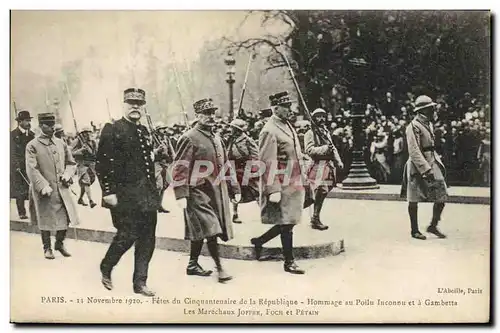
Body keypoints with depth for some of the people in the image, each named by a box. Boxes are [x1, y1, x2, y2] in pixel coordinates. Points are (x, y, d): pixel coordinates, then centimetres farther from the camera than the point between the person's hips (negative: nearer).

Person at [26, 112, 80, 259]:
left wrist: (67, 174, -4)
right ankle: (47, 248, 23)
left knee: (65, 217, 6)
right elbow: (32, 169, -13)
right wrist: (43, 186, -22)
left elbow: (71, 163, 16)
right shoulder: (32, 146, -6)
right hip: (45, 190, -4)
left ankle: (60, 243, 27)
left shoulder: (61, 143, 9)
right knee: (45, 220, 7)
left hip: (62, 188, 4)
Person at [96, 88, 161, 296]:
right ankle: (106, 269, 21)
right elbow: (102, 163, -12)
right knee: (127, 236, -6)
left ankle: (140, 283, 17)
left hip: (146, 195, 7)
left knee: (147, 239, 6)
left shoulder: (144, 131, 15)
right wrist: (108, 192, -17)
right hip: (125, 195, -7)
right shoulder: (112, 130, -6)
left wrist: (153, 190, 16)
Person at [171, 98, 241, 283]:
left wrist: (235, 189, 18)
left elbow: (225, 165, 21)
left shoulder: (216, 139, 16)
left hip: (217, 192, 8)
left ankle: (193, 265, 23)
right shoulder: (189, 138, -9)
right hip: (198, 193, -8)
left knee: (200, 232, 13)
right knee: (210, 229, -13)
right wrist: (181, 195, -20)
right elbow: (179, 168, -14)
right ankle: (219, 267, -6)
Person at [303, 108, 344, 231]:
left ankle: (315, 218, 22)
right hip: (317, 166, -8)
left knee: (323, 193, 10)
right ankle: (315, 219, -9)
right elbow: (309, 150, -14)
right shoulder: (310, 133, -4)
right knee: (321, 191, -14)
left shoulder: (327, 132, 20)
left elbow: (333, 148, 22)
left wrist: (338, 161, 11)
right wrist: (323, 149, -25)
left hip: (329, 165, 8)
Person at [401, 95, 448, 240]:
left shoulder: (429, 124, 12)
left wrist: (438, 164, 16)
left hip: (432, 163, 8)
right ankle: (414, 230, 16)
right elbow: (414, 152, -21)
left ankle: (433, 226, 18)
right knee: (414, 200, 5)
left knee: (442, 196, 3)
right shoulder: (413, 126, -16)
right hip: (418, 166, -8)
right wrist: (426, 169, -25)